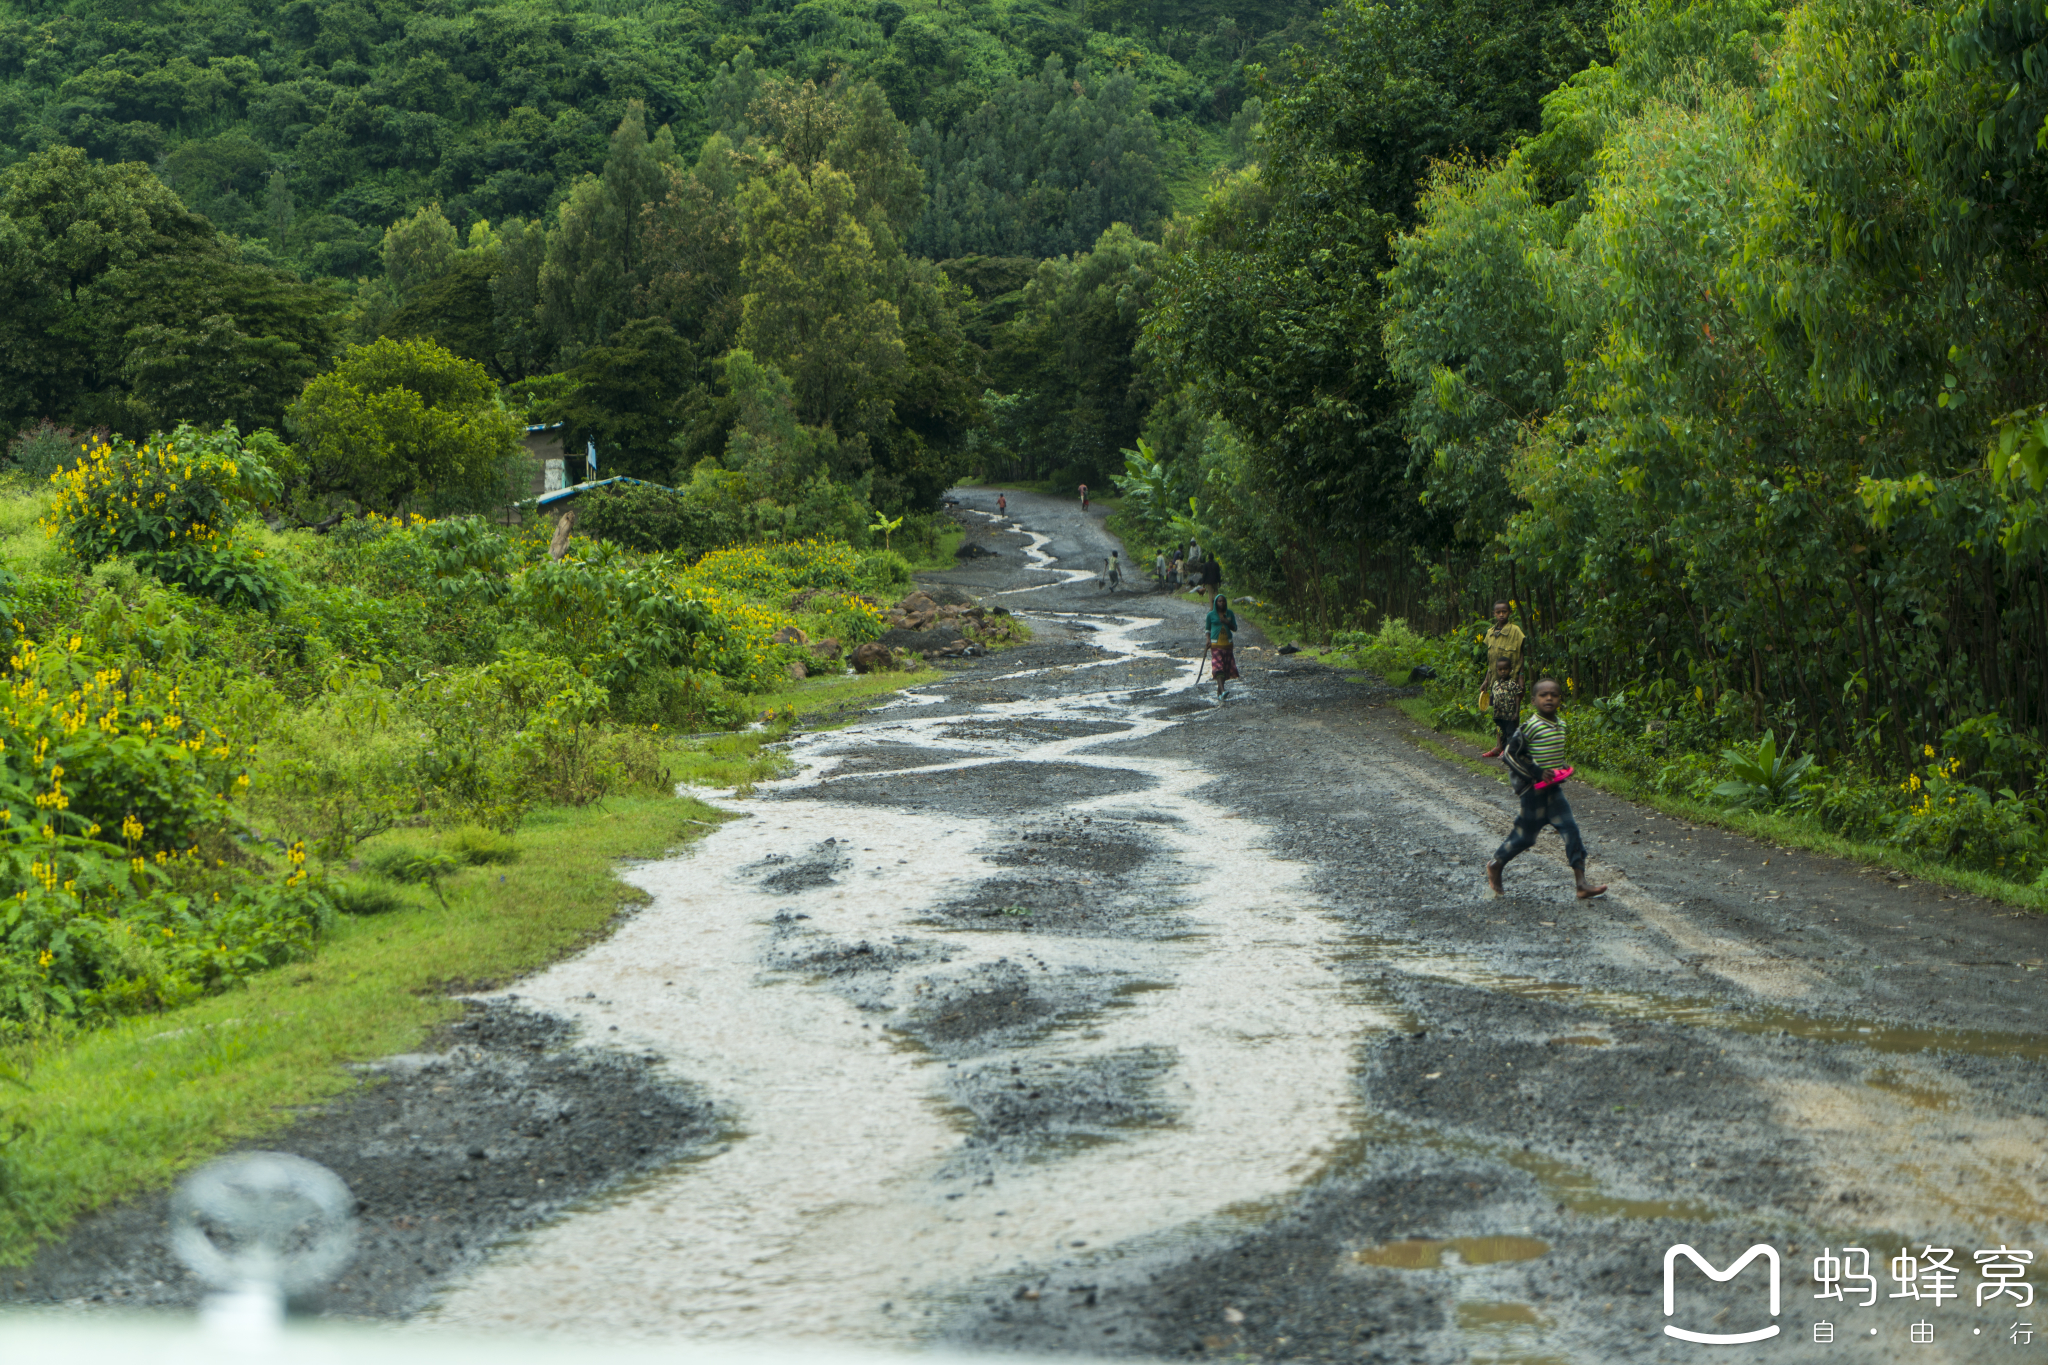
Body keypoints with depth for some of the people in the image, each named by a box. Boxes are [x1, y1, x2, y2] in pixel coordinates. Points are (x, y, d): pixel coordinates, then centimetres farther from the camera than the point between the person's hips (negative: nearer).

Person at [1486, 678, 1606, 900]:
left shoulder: (1561, 726, 8)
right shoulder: (1529, 727, -16)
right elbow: (1511, 755, -16)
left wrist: (1560, 769, 9)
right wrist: (1537, 772, -20)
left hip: (1553, 789, 7)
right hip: (1534, 790, -7)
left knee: (1570, 830, -2)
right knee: (1526, 834, 4)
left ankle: (1581, 883, -4)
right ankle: (1496, 867, 27)